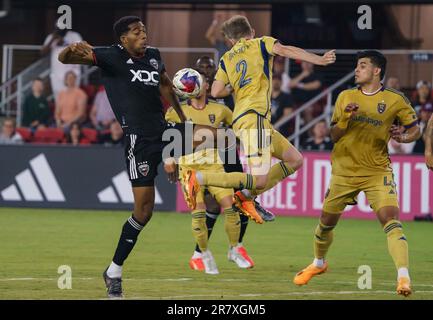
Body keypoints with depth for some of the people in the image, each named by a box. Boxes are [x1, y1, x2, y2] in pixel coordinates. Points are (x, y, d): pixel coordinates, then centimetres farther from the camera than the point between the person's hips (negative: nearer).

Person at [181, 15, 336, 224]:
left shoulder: (227, 59, 19)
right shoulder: (261, 43, 8)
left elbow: (216, 92, 7)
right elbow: (285, 50, -12)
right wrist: (319, 60, -18)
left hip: (240, 119, 8)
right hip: (254, 118, -8)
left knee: (294, 160, 14)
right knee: (259, 181, -15)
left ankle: (246, 196, 8)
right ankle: (198, 178, -15)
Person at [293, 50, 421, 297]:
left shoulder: (395, 100, -5)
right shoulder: (346, 97, 4)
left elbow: (415, 129, 4)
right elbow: (334, 136, 5)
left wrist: (403, 137, -18)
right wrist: (345, 120, -15)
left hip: (377, 171, -3)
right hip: (344, 170, 3)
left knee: (390, 218, -23)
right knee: (327, 221, 13)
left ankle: (404, 277, -28)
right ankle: (319, 263, 42)